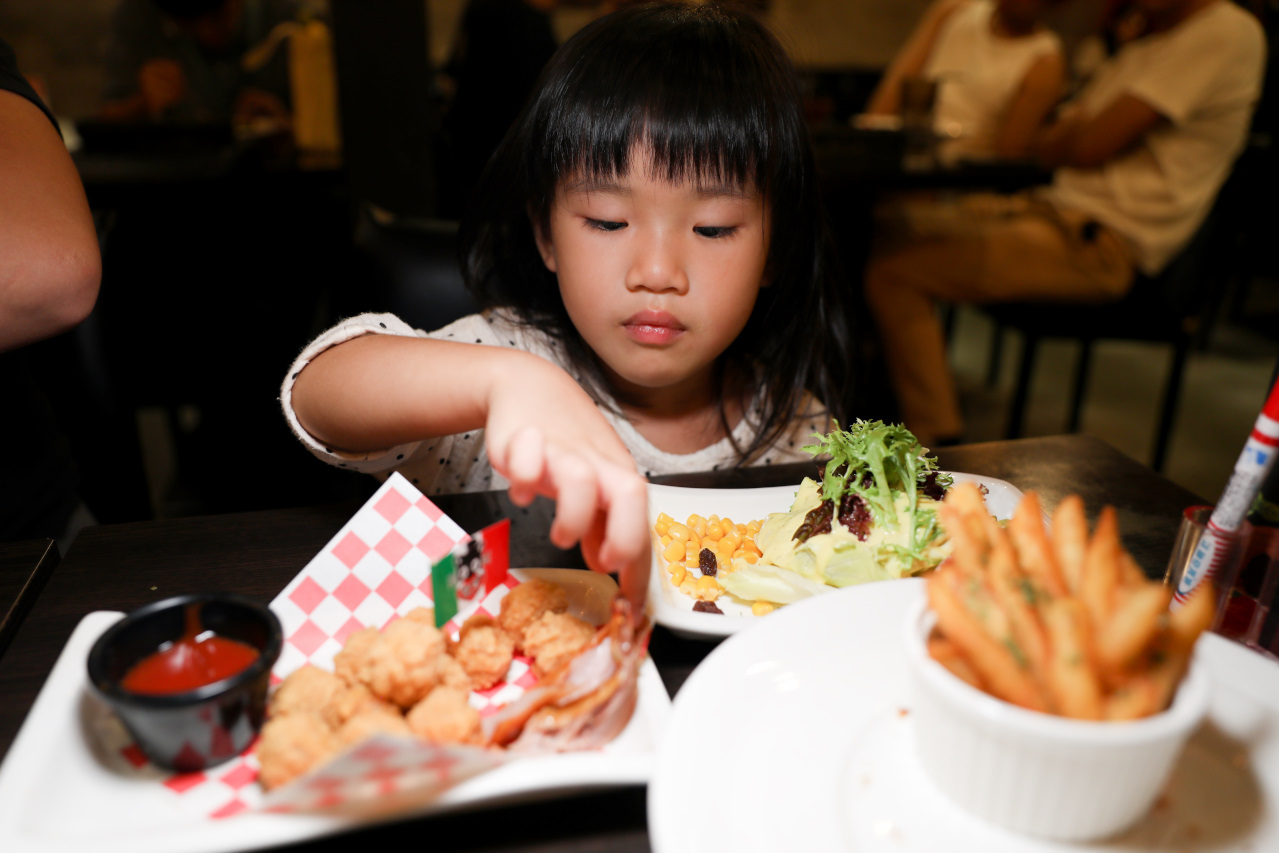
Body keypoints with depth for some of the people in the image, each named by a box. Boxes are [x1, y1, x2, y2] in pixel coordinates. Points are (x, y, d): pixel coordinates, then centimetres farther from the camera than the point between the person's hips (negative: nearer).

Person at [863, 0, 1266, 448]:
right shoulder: (1140, 44, 21)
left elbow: (1090, 146, -15)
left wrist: (1071, 127, 5)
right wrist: (1079, 123, -4)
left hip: (1101, 243, -10)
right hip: (1059, 209, 10)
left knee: (893, 272, -19)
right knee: (884, 239, 4)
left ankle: (939, 445, -13)